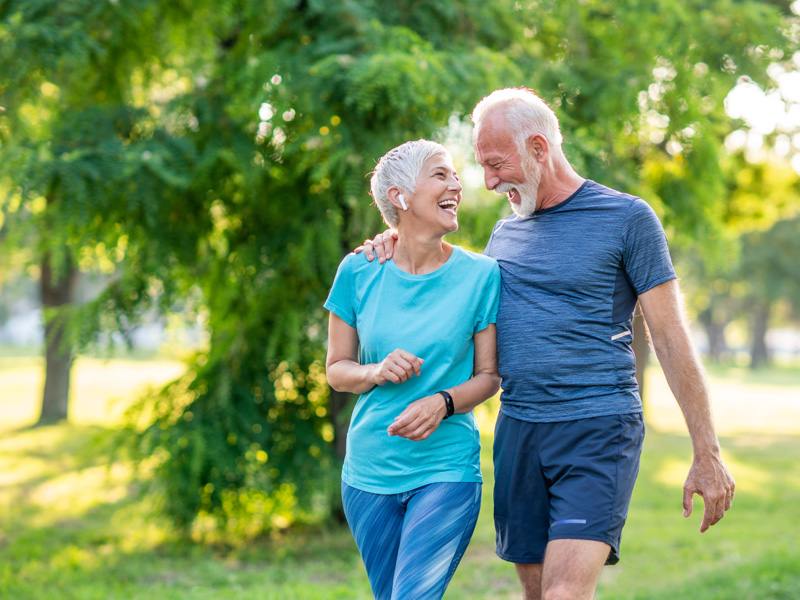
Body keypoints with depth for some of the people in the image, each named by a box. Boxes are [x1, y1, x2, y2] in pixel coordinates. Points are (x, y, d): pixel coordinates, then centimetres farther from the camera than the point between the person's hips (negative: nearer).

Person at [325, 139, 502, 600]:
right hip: (369, 472, 2)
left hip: (447, 470, -2)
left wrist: (444, 403, -18)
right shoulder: (359, 271, -2)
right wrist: (377, 372, -15)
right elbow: (337, 369, 6)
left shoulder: (480, 274, -4)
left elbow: (489, 376, 2)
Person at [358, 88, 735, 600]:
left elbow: (671, 338, -3)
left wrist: (708, 455, -5)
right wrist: (405, 246, 12)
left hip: (598, 431, -6)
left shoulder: (626, 218, -2)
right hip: (519, 431, 6)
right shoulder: (506, 233, 15)